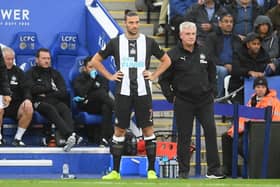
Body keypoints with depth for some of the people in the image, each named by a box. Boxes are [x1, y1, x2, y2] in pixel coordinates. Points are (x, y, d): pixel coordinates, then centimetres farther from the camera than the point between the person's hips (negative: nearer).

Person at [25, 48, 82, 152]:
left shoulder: (55, 74, 25)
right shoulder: (31, 73, 15)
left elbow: (63, 93, 12)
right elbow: (32, 89, -4)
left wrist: (46, 93, 0)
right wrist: (50, 88, 2)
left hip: (56, 102, 3)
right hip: (40, 103, -3)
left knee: (65, 109, -32)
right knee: (51, 109, -37)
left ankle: (70, 139, -57)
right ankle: (72, 136, -57)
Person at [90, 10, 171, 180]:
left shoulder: (149, 42, 4)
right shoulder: (116, 43, 3)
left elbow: (166, 60, 15)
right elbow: (96, 60, 11)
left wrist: (154, 75, 3)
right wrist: (110, 76, 2)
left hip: (143, 91, 0)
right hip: (123, 91, 0)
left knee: (148, 129, 0)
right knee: (119, 130, 2)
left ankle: (151, 170, 7)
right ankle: (115, 171, 7)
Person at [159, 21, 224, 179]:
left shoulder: (204, 53, 8)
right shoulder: (174, 55, -4)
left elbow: (212, 72, 22)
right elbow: (164, 78, 1)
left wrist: (212, 90, 13)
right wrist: (171, 97, -4)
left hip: (205, 100, 3)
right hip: (183, 102, -3)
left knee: (211, 130, -7)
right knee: (184, 136, 2)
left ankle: (214, 169, -4)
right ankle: (183, 170, 10)